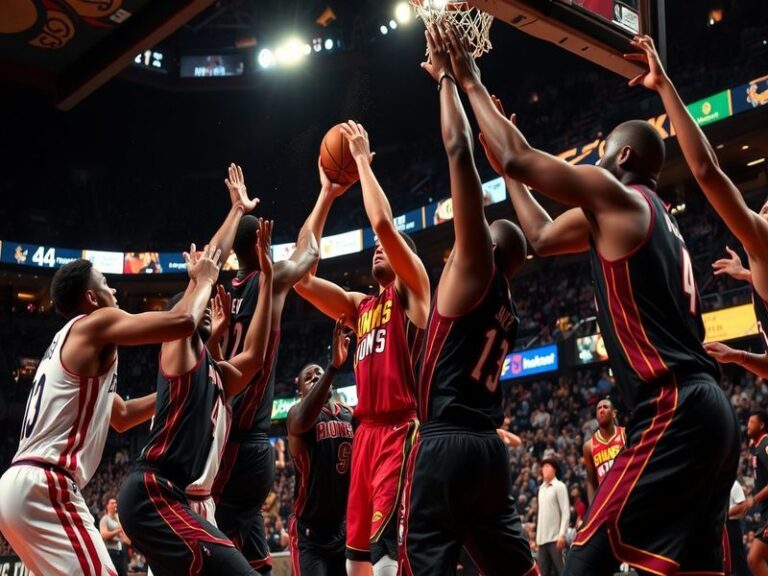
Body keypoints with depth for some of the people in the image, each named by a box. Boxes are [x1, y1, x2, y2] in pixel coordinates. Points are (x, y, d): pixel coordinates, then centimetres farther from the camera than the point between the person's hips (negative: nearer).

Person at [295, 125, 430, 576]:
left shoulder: (414, 289, 3)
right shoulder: (359, 306, 20)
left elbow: (384, 222, -13)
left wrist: (362, 159, -2)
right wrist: (327, 195, 12)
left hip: (401, 431, -8)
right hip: (367, 432, 8)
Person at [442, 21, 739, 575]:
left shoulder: (618, 196, -2)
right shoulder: (644, 216, 25)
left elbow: (518, 160, -6)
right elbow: (541, 236, 33)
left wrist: (471, 83, 8)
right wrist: (504, 153, 37)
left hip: (673, 412, -10)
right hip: (706, 410, 10)